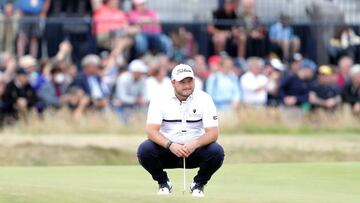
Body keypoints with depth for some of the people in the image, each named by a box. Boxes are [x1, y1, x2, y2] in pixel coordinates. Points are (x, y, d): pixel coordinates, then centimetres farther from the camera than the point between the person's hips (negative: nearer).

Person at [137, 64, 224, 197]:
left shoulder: (204, 99, -8)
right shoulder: (160, 100, -9)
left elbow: (213, 133, -15)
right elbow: (151, 131, -19)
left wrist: (195, 144, -34)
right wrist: (170, 145, -37)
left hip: (195, 150, 0)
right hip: (167, 150, 0)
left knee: (217, 152, -29)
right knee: (144, 150, -29)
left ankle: (199, 184, 0)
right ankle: (163, 183, 0)